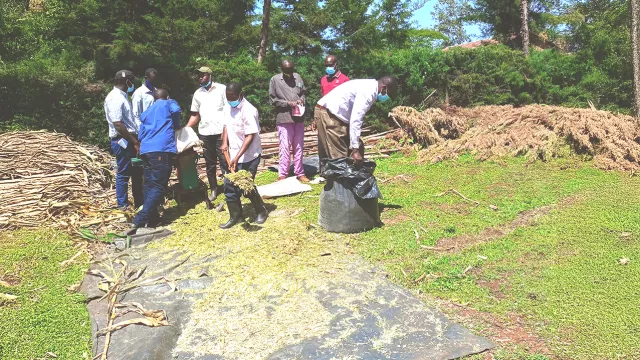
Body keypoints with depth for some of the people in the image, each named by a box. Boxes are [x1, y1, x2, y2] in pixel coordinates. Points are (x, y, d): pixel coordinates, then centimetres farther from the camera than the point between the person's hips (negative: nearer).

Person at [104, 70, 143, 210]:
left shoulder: (123, 96, 15)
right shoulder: (114, 98, -15)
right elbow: (118, 124, -21)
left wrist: (136, 140, 16)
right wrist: (134, 142, -19)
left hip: (131, 139, 10)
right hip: (122, 141, -10)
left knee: (137, 172, 14)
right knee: (124, 173, 0)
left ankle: (140, 203, 25)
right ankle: (123, 206, 11)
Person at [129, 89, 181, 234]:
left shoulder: (146, 112, 30)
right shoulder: (169, 103, 16)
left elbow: (141, 134, 27)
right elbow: (176, 110, -3)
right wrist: (176, 127, 15)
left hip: (145, 150, 7)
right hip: (162, 150, -7)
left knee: (149, 185, 12)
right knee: (159, 186, -9)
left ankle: (153, 219, 12)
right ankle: (140, 221, -20)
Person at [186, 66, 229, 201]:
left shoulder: (221, 89, -1)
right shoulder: (197, 94, 12)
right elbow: (195, 115, 14)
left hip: (221, 132, -4)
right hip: (204, 133, 4)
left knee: (224, 161, -2)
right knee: (210, 163, 10)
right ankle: (213, 189, 19)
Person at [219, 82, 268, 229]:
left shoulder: (248, 111, -19)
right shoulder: (230, 108, 6)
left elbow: (250, 136, -22)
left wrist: (237, 157, -26)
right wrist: (225, 142, -3)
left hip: (248, 156, -7)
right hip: (233, 156, 7)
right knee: (229, 186, 6)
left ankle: (261, 211, 22)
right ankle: (236, 216, 21)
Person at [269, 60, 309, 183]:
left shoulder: (297, 77, 9)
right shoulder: (275, 80, -1)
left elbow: (304, 93, 17)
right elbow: (273, 99, -3)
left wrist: (302, 100, -5)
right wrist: (288, 103, -13)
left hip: (299, 118, 4)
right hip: (284, 119, -4)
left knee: (299, 146, 10)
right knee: (285, 147, -4)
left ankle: (299, 173, 20)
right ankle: (282, 175, 4)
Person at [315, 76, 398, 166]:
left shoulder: (369, 87, 13)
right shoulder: (368, 92, -19)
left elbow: (355, 118, 17)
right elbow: (355, 121, -26)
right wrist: (355, 149, -27)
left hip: (332, 113, 10)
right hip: (328, 114, -10)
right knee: (338, 155, -9)